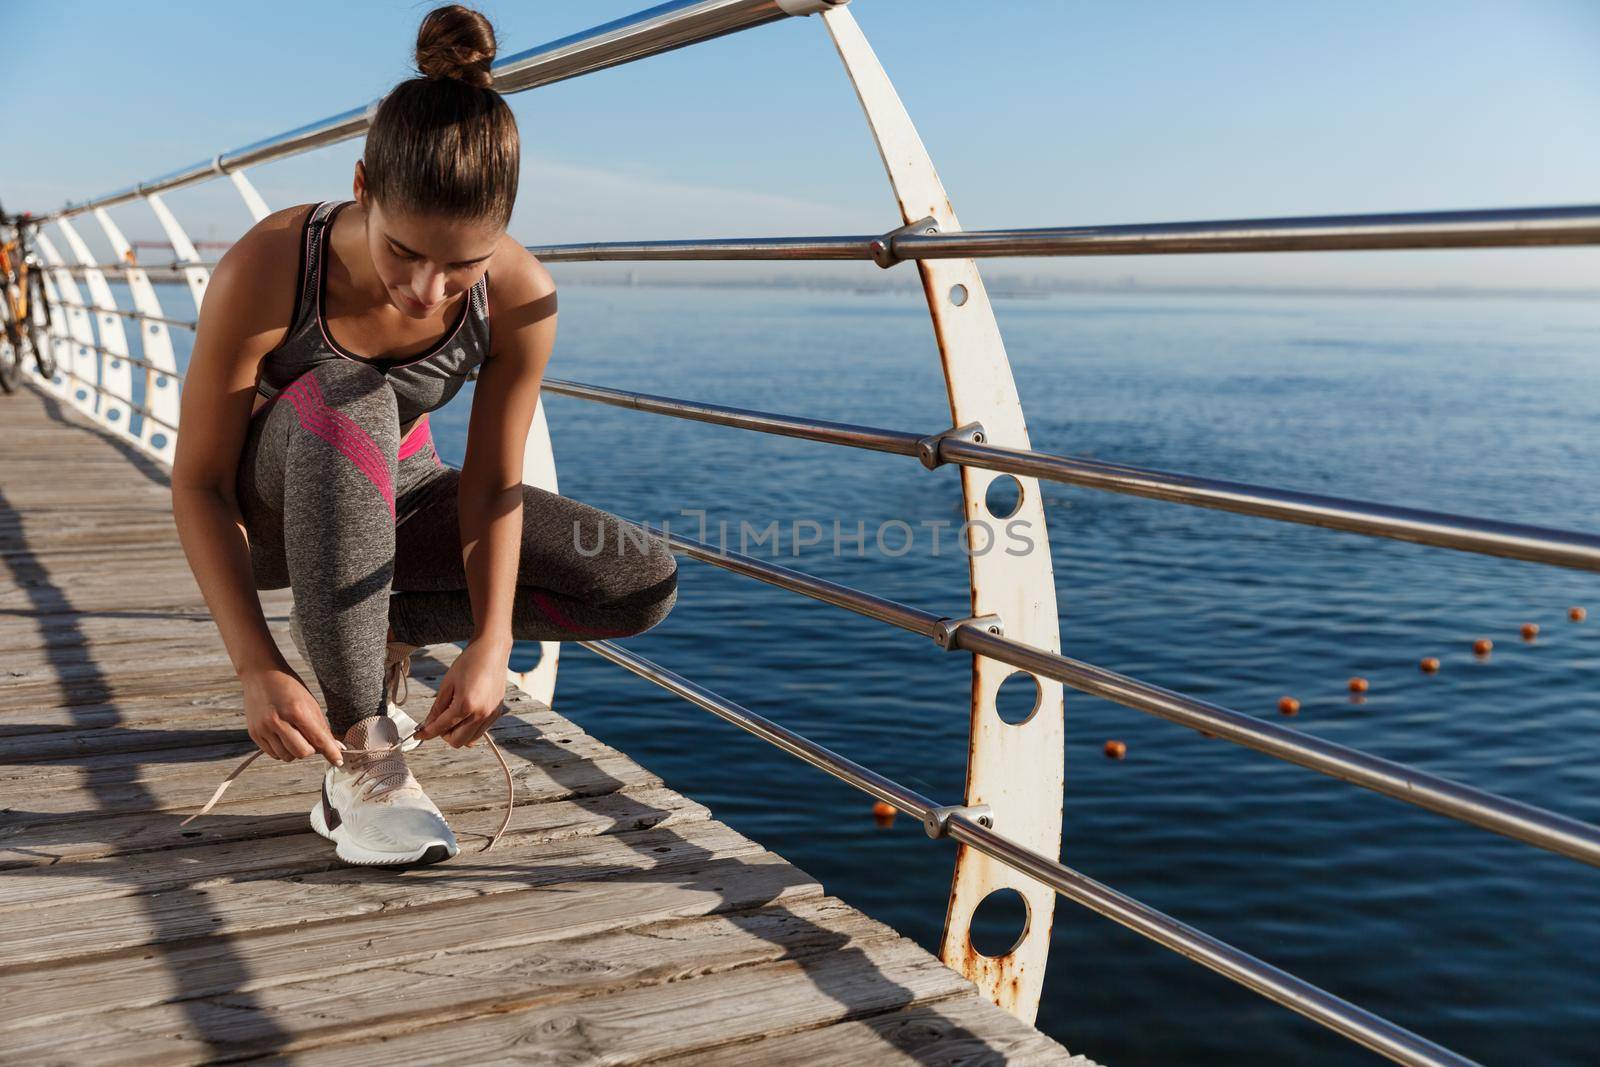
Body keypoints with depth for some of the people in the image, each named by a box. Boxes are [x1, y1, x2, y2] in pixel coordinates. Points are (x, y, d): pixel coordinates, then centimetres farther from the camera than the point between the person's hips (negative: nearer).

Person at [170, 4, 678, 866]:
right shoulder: (263, 268, -31)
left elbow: (491, 486, -16)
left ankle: (367, 632, 2)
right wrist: (257, 668, -35)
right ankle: (362, 765, -32)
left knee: (643, 585, -14)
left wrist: (491, 644, -31)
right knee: (350, 402, -40)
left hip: (388, 499, 3)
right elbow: (197, 481, -25)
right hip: (264, 509, -3)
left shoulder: (519, 296, -23)